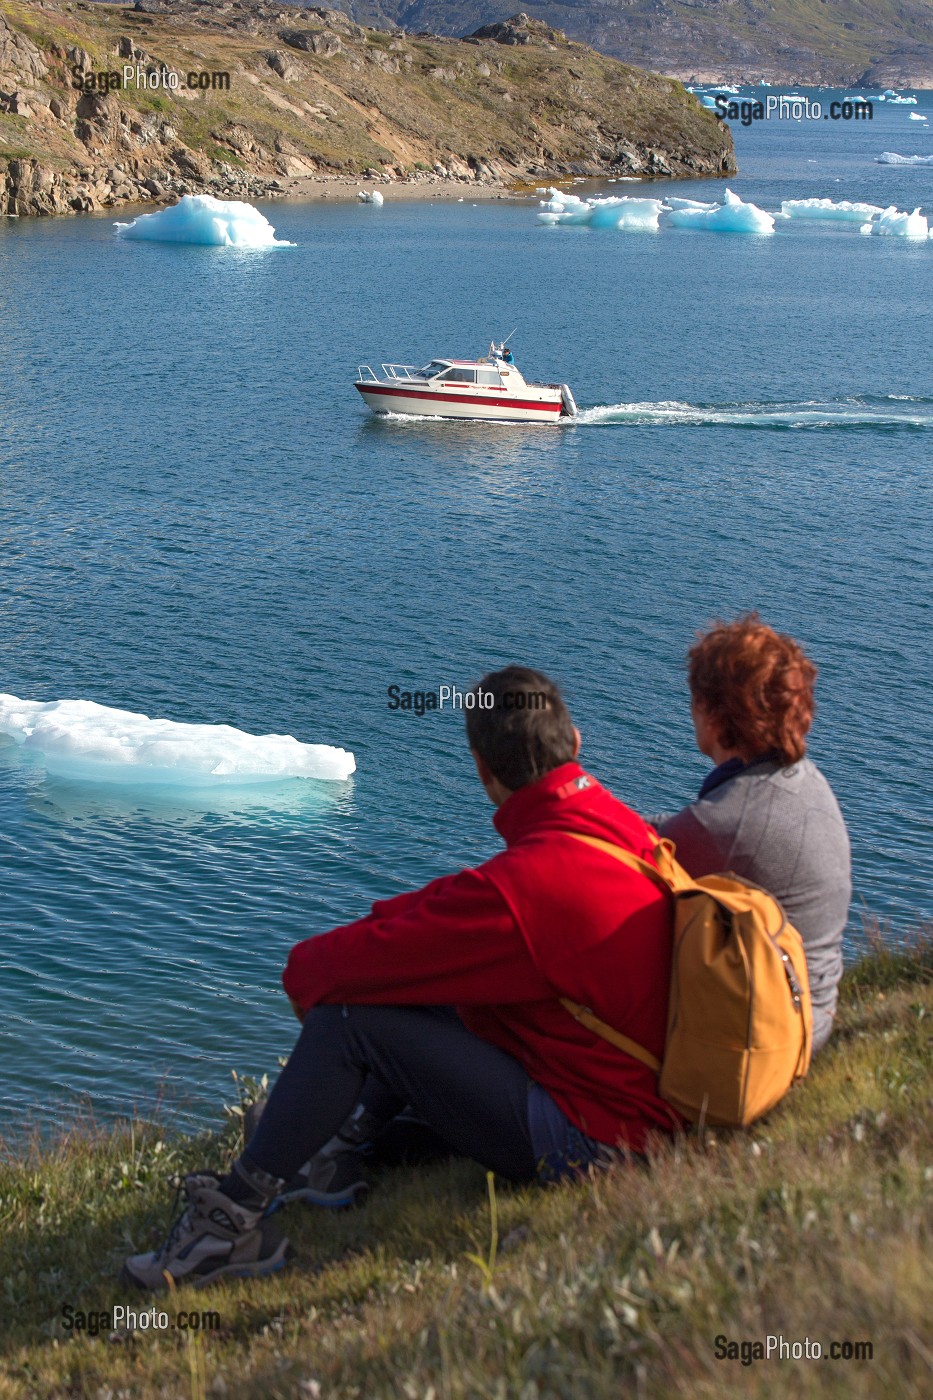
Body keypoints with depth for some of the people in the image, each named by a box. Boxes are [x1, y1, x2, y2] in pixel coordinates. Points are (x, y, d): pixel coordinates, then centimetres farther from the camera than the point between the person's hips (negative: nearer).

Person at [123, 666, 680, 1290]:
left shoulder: (535, 878, -27)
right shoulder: (625, 828, 3)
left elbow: (371, 959, -19)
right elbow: (463, 901, 14)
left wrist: (305, 967, 2)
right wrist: (376, 920, 3)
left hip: (586, 1137, -10)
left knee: (347, 1018, -12)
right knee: (416, 998, 20)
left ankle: (235, 1220, -4)